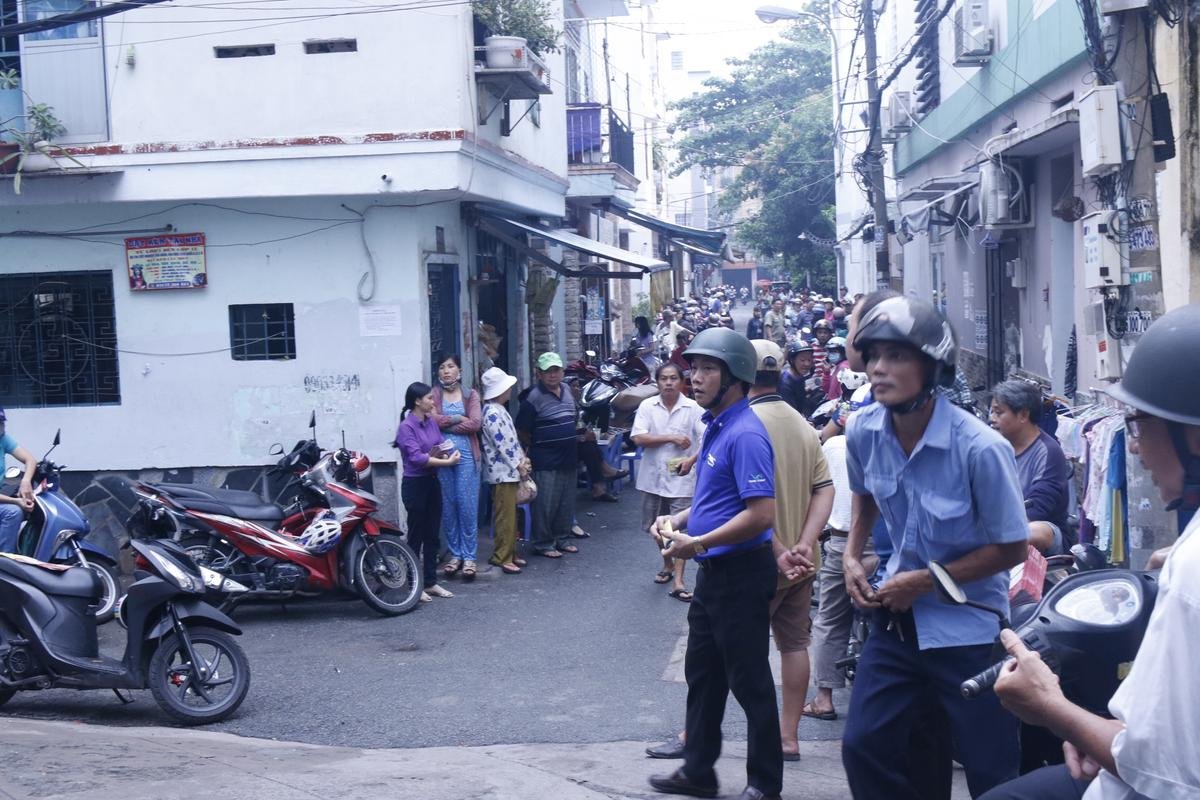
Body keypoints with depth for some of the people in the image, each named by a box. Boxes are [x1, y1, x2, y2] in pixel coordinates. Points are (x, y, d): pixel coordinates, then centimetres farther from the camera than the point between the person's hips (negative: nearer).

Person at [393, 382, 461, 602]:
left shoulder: (431, 422, 8)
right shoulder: (406, 427, -13)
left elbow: (442, 446, 7)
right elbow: (416, 457, -22)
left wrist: (436, 454, -16)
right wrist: (446, 462, -25)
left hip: (432, 482, 7)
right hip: (415, 484, -7)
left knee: (432, 535, 11)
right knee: (416, 535, 0)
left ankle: (431, 582, 20)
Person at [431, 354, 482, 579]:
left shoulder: (470, 394, 9)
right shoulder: (434, 394, 9)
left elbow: (476, 423, -6)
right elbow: (431, 418, -9)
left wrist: (445, 424, -6)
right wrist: (458, 419, -7)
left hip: (466, 454, -1)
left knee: (468, 505, -4)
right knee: (447, 506, 3)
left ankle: (469, 557, 2)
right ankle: (454, 554, 13)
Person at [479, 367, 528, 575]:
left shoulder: (499, 410, 14)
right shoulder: (492, 413, -18)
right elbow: (502, 443, -19)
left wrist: (521, 457, 8)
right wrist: (518, 465, -11)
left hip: (510, 471, 10)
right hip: (502, 472, -10)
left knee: (510, 514, 14)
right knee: (505, 516, -6)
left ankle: (510, 553, 21)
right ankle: (501, 557, -1)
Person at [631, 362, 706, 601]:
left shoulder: (693, 408, -5)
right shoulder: (647, 406, -1)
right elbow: (638, 438, -10)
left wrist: (691, 460, -26)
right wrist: (672, 438, -16)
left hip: (681, 478, -3)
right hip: (654, 477, 3)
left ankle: (678, 582, -5)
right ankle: (667, 564, 40)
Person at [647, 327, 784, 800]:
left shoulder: (745, 434, -20)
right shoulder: (714, 426, 10)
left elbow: (761, 514, -27)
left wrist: (696, 544, -20)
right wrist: (678, 520, 6)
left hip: (743, 573, -10)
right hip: (713, 572, 10)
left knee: (750, 682, 2)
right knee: (702, 673, 18)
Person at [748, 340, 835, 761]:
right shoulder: (804, 426, 7)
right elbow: (824, 489, 1)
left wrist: (778, 553, -18)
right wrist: (804, 545, -8)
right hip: (801, 562, 6)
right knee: (795, 643, 12)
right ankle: (788, 736, 18)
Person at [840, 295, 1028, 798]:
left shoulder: (980, 448, -25)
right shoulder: (863, 430, -8)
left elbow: (1012, 548, -15)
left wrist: (926, 581, -16)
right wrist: (852, 555, 3)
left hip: (967, 628, -5)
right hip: (898, 615, 5)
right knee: (862, 746, 9)